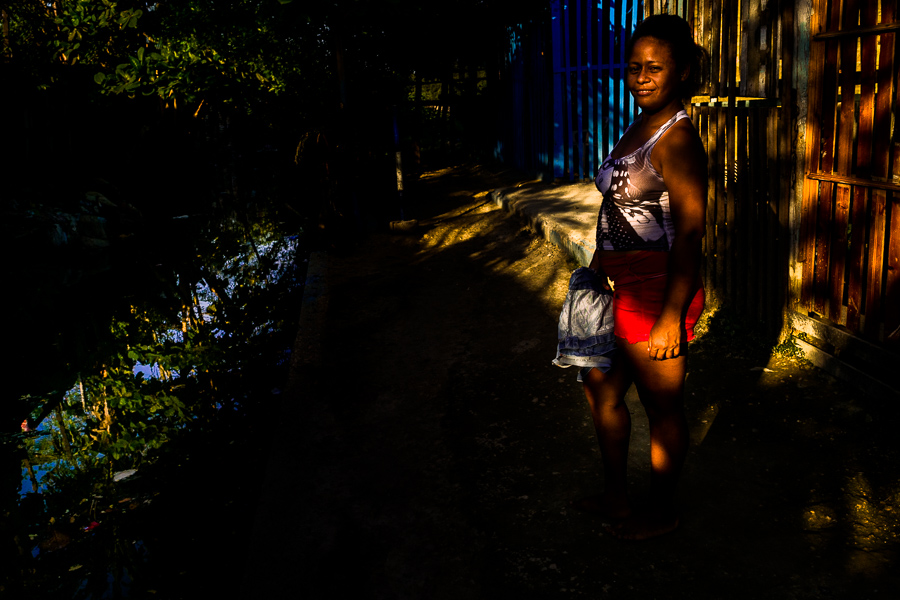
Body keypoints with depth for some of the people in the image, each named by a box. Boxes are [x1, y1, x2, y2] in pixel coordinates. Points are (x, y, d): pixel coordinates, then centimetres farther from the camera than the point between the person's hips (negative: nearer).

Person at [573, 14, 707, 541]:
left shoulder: (677, 138, -17)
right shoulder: (636, 130, 10)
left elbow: (690, 236, -20)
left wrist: (672, 318, -22)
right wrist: (598, 269, 20)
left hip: (658, 290, -10)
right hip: (620, 285, 10)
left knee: (663, 406, 7)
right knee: (602, 388, 19)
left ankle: (663, 512, 28)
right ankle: (616, 497, 38)